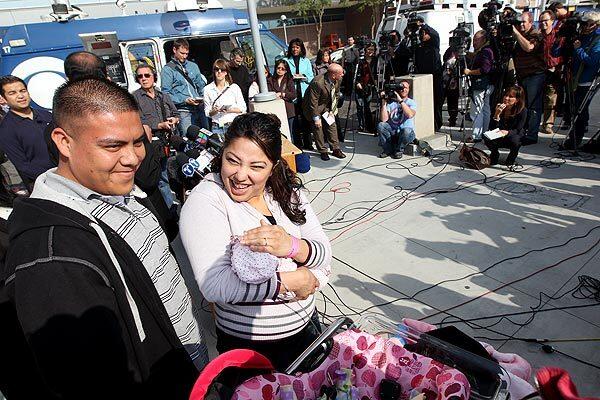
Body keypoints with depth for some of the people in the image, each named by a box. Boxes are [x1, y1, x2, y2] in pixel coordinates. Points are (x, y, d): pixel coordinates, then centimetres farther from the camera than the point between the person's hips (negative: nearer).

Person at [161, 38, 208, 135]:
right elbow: (166, 94, -6)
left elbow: (201, 86, 23)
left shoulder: (193, 66, 19)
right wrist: (184, 100, -16)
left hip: (199, 108, 5)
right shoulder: (168, 69, 2)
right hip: (183, 111, -5)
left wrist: (202, 98, 2)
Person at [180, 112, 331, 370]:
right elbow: (213, 285, -30)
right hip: (249, 347, -5)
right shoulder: (205, 201, -19)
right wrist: (292, 282, -24)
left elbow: (324, 253, -7)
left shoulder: (286, 190, -4)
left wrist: (292, 246, -29)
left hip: (306, 326, 6)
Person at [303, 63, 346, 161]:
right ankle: (323, 151, 7)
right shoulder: (317, 83, -35)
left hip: (327, 106, 6)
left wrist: (332, 111, -4)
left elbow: (336, 95, 3)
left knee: (332, 125, 4)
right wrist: (316, 118, -25)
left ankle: (335, 149, 13)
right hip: (314, 107, -6)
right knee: (318, 127, -5)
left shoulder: (338, 81, -13)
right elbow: (313, 102, -29)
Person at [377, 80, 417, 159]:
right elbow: (384, 119, -8)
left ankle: (399, 150, -5)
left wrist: (400, 101, -24)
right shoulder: (391, 102, 5)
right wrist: (384, 103, -13)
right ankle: (387, 149, -4)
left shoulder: (411, 102, 1)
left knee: (407, 131, -36)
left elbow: (410, 115, -24)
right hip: (392, 132, 2)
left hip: (406, 133, -2)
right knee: (381, 125, -24)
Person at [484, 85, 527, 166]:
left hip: (515, 136, -1)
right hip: (500, 138, 2)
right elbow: (492, 129, -18)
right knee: (486, 138, -29)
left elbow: (518, 130, -17)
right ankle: (494, 154, 3)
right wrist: (497, 114, -33)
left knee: (514, 139, -36)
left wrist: (507, 132, -39)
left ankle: (511, 157, -3)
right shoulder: (498, 107, -13)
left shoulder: (523, 111, -17)